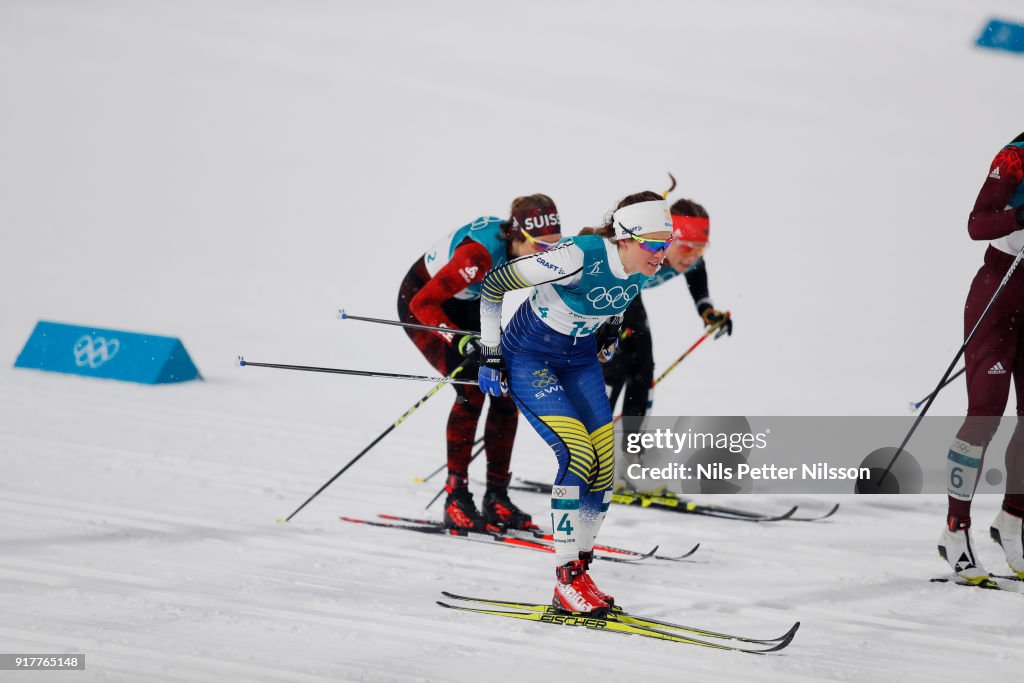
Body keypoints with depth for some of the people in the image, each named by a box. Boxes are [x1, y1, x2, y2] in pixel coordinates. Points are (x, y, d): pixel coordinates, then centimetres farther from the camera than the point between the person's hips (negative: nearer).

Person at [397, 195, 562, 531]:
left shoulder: (536, 251, -20)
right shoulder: (481, 254, -40)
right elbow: (423, 303, -36)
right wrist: (462, 344, -46)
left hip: (466, 305, 7)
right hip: (420, 303, -7)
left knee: (507, 391, -6)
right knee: (472, 389, -21)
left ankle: (496, 498, 3)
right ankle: (456, 499, -13)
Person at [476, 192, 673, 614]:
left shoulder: (643, 269, -11)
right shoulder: (579, 258, -33)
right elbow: (494, 283, -22)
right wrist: (490, 354, -15)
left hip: (579, 359, 7)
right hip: (529, 356, -7)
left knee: (606, 462, -2)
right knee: (577, 455, -21)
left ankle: (579, 570, 10)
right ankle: (567, 580, -15)